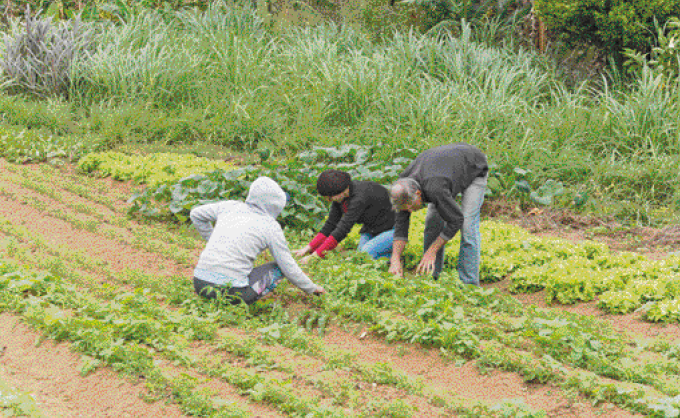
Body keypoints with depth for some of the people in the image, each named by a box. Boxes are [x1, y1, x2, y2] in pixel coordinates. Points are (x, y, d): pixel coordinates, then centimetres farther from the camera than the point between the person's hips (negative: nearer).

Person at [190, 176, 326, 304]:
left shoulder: (230, 207, 13)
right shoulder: (271, 227, 1)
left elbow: (195, 214, 30)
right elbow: (289, 268, 7)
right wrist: (311, 288, 22)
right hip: (230, 291, -6)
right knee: (279, 268, 13)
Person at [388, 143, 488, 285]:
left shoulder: (435, 190, -45)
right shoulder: (403, 187, -24)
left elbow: (456, 220, -32)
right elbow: (401, 223, -20)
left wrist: (431, 252, -28)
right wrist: (395, 260, -29)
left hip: (474, 170, -6)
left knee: (468, 225, -16)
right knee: (433, 220, -4)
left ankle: (469, 283, -11)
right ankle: (431, 277, 5)